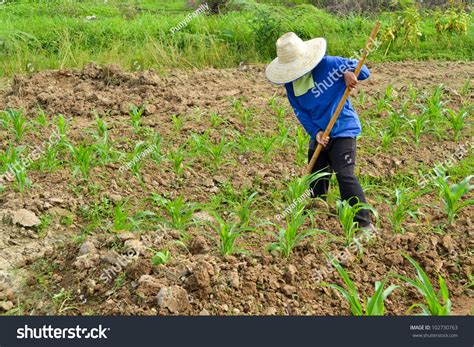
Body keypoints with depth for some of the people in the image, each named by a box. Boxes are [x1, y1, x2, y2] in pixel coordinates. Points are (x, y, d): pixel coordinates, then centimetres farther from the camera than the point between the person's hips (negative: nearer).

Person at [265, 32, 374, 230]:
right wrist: (315, 132, -12)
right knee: (316, 175, 20)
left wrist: (349, 73, -33)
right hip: (319, 134, 6)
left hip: (342, 131, -6)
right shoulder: (290, 84, -3)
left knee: (345, 175, -16)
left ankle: (364, 222, -9)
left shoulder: (329, 64, -18)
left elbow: (362, 71, -10)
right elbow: (300, 112, 1)